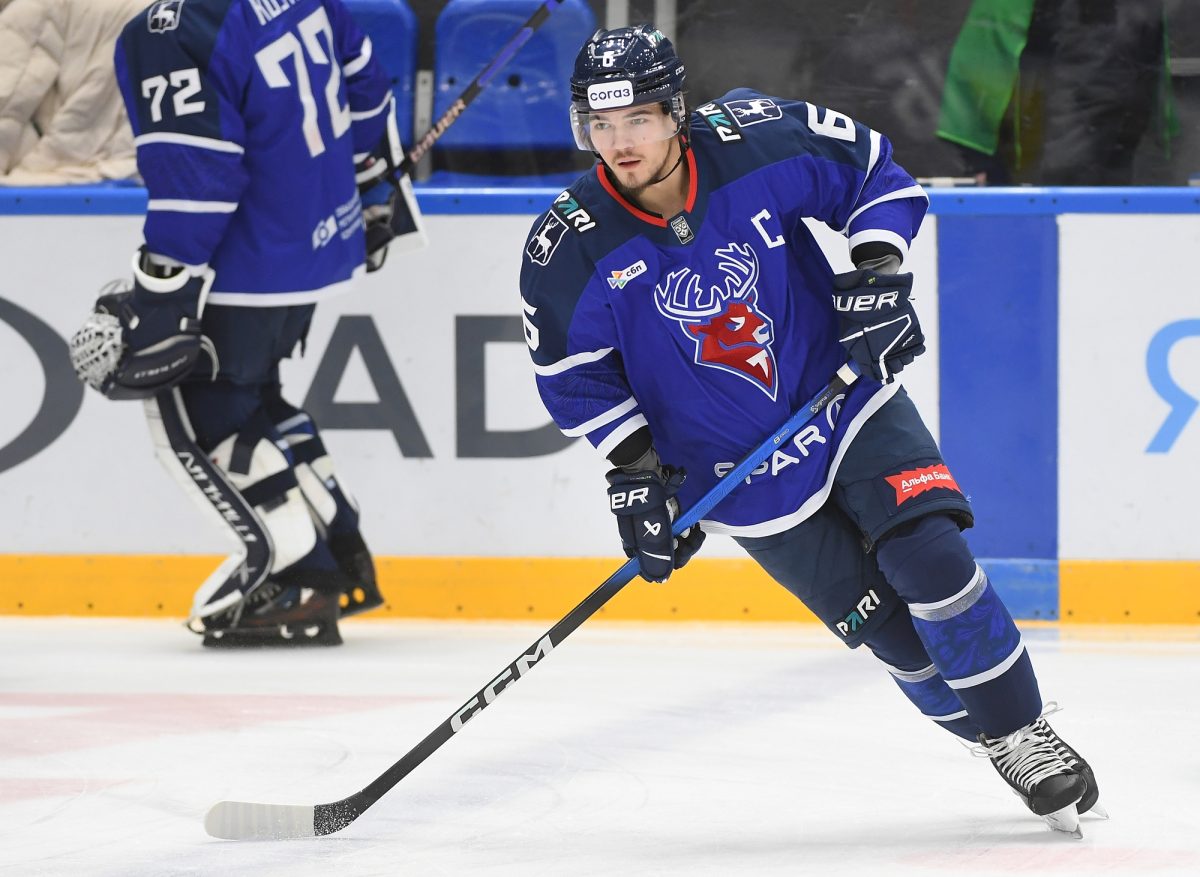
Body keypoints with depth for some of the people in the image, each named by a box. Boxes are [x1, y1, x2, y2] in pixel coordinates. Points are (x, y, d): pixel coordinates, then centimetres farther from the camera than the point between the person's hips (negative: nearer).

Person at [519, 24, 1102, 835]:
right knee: (879, 619, -4)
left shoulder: (757, 145, -17)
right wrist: (636, 472, -10)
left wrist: (878, 276, -11)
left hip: (845, 397, 0)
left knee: (929, 560, -18)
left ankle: (1027, 732, -1)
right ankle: (995, 741, 16)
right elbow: (574, 373, -3)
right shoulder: (571, 249, -17)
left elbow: (873, 169, -1)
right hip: (738, 476, 0)